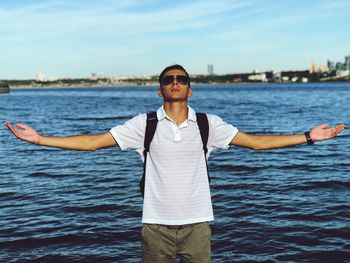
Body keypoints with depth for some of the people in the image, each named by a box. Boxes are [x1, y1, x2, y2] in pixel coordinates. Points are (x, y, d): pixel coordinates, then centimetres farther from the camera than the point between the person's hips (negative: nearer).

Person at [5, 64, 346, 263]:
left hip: (197, 222, 0)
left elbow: (256, 142, 0)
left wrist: (308, 137, -5)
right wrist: (40, 139, -9)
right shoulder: (145, 124, -1)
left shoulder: (208, 124, 1)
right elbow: (92, 142, -3)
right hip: (156, 223, 0)